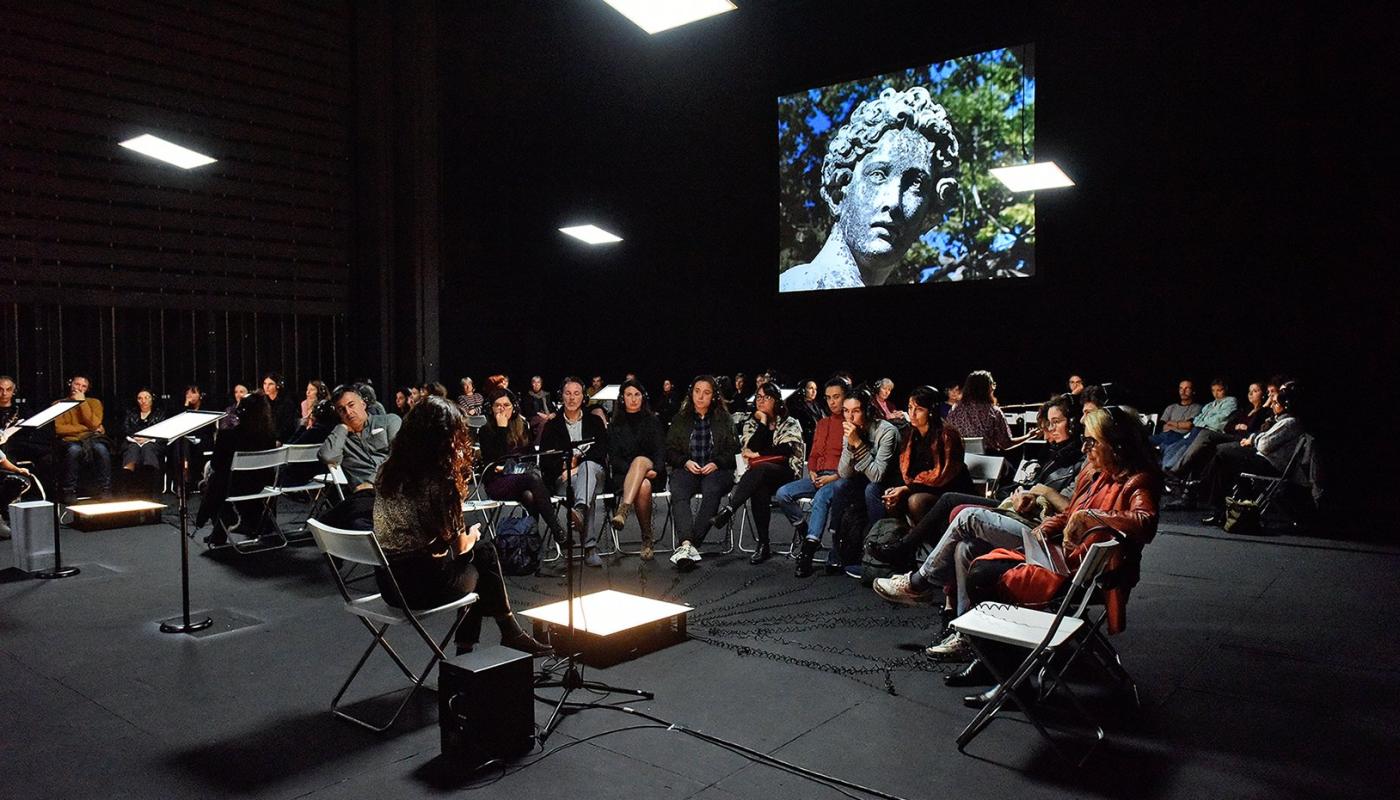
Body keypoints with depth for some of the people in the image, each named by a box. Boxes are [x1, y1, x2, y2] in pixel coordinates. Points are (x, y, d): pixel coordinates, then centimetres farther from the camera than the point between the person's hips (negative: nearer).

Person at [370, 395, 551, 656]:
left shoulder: (388, 470, 1)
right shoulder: (438, 481, -21)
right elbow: (458, 546, -13)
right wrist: (471, 536, 9)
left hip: (387, 581, 7)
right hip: (420, 587, -7)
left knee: (484, 550, 22)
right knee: (484, 555, 19)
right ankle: (511, 633, 34)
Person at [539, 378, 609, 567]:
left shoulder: (595, 422, 19)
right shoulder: (552, 425, 18)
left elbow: (602, 452, 4)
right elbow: (545, 459, 7)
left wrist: (579, 459, -12)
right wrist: (564, 465, -12)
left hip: (595, 472, 0)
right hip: (563, 478, 0)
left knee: (588, 465, -38)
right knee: (582, 488, -36)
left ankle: (579, 510, -66)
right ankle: (590, 547, -49)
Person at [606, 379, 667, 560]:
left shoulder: (653, 422, 16)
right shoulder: (615, 425, 14)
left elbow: (661, 451, 5)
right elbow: (614, 457, 4)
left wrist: (656, 470, -17)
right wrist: (636, 471, -15)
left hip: (652, 475, 0)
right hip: (623, 474, 0)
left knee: (640, 460, -38)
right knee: (643, 486, -37)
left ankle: (622, 511, -57)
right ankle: (647, 537, -29)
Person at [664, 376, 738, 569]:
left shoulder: (725, 419, 15)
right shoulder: (680, 419, 19)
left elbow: (733, 450, 10)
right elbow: (670, 450, 14)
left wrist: (716, 463, -8)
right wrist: (686, 462, -5)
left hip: (716, 470, -1)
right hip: (686, 469, 1)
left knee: (712, 491, -36)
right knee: (678, 493, -33)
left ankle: (688, 545, -43)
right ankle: (687, 543, -50)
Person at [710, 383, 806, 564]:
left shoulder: (791, 424, 10)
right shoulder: (751, 423, 19)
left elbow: (785, 450, -6)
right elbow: (751, 448, 1)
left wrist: (758, 454, -6)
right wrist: (763, 422, 0)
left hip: (785, 474, -2)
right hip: (760, 476, 2)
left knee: (760, 469, -37)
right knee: (760, 489, -36)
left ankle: (728, 510, -49)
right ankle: (763, 545, -37)